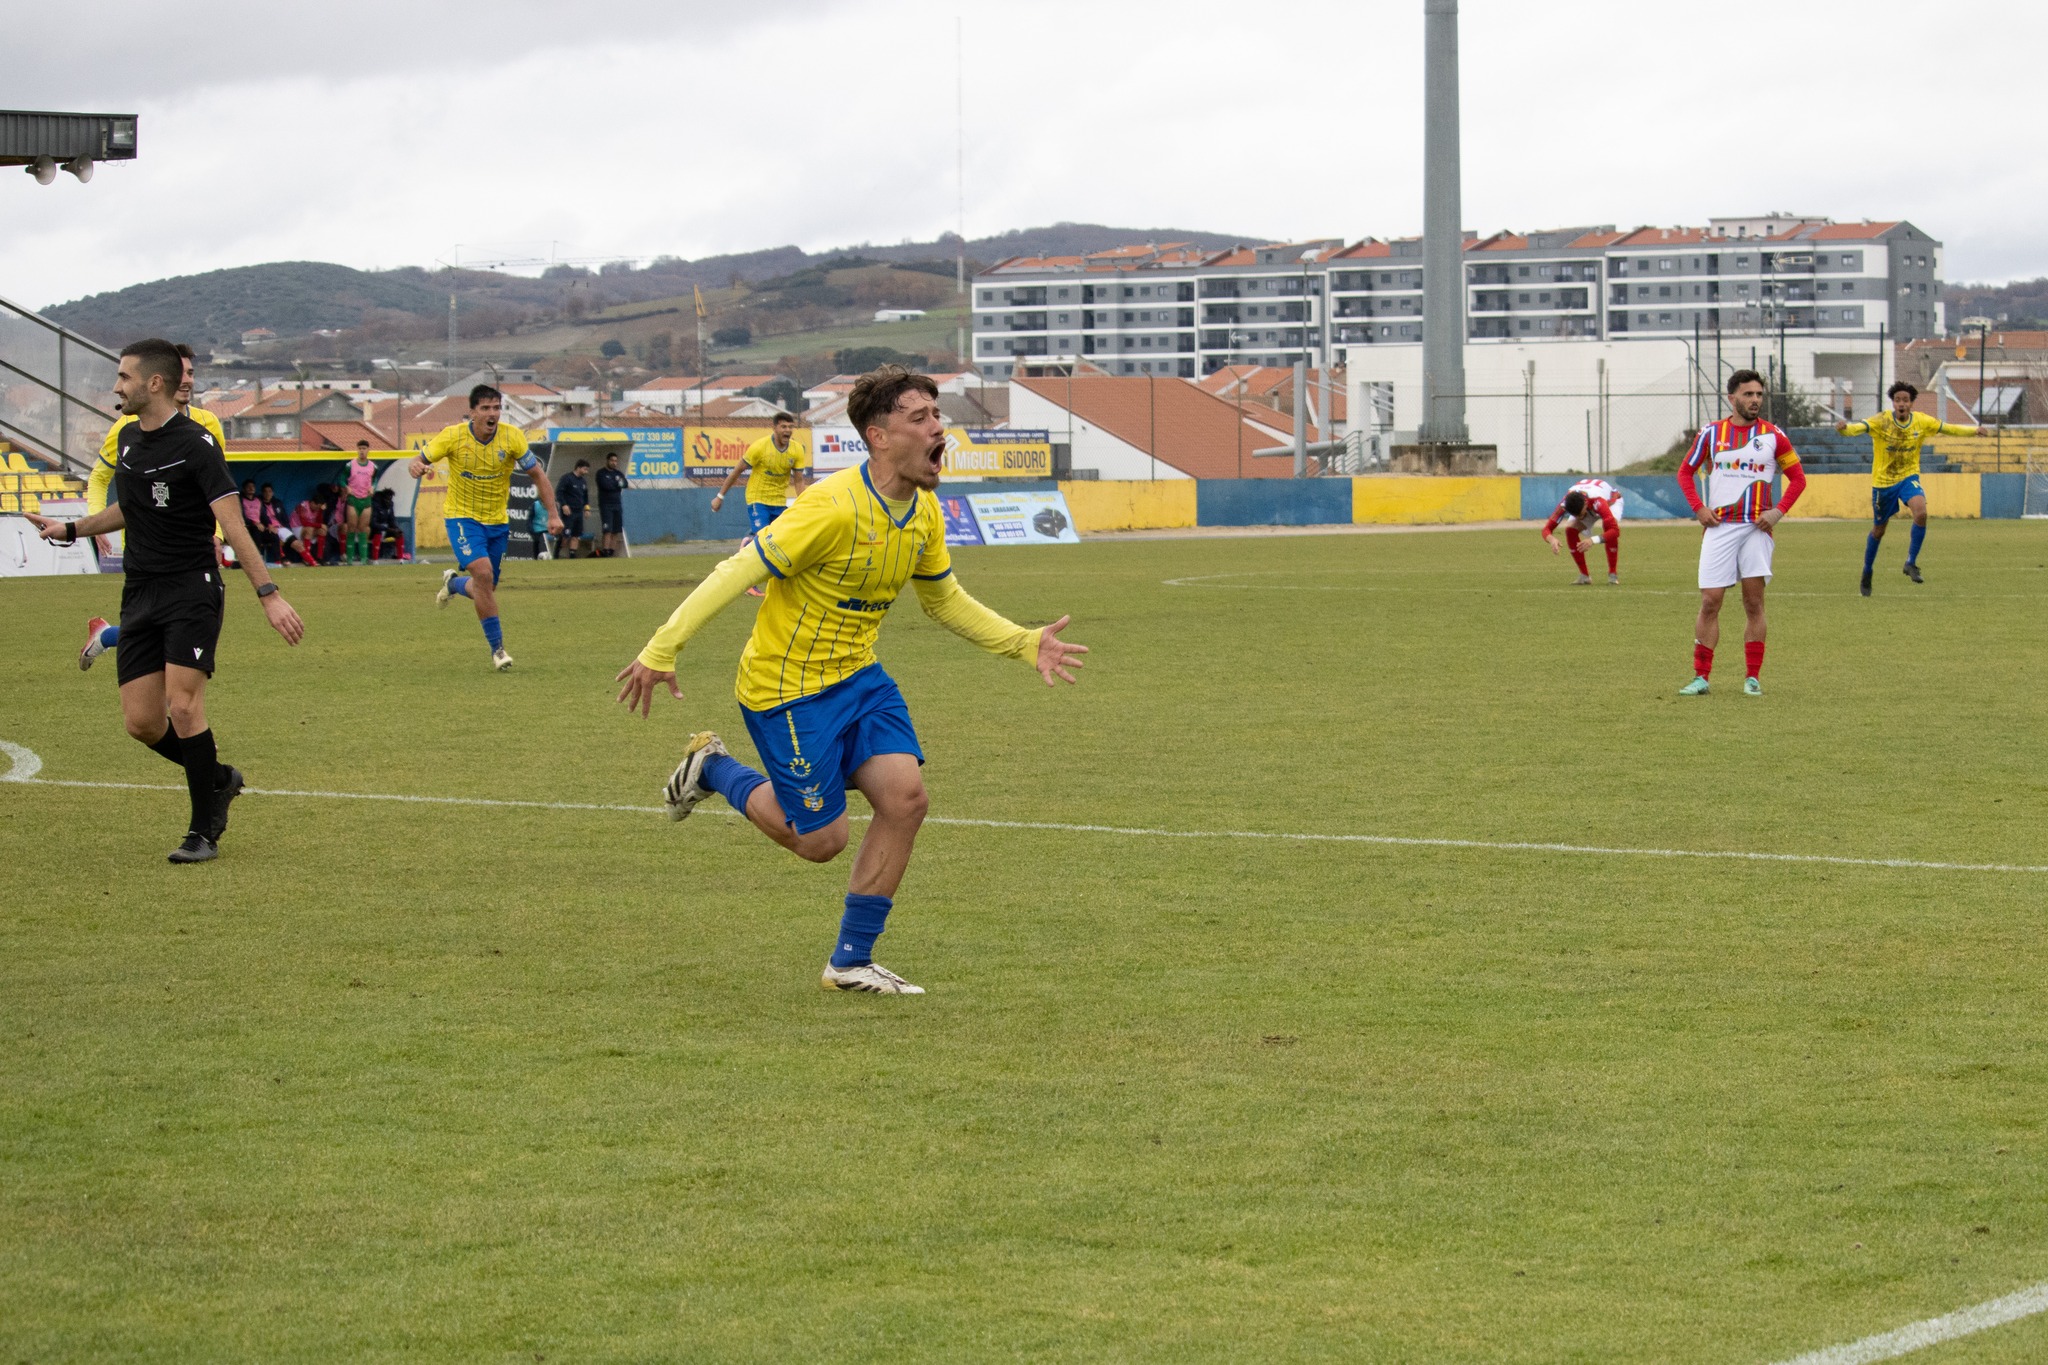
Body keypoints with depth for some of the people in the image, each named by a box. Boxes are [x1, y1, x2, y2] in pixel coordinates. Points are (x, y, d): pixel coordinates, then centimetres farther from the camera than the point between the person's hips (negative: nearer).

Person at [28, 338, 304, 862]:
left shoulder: (195, 444, -13)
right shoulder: (128, 438, 10)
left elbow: (233, 524, -20)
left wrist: (268, 595, -27)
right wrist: (71, 529, 32)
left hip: (192, 588, -7)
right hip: (140, 595, 7)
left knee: (182, 704, -18)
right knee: (141, 721, -1)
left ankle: (204, 832, -4)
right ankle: (218, 779, 26)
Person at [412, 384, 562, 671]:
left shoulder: (512, 437, -11)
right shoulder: (453, 436, -14)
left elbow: (538, 475, -3)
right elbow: (421, 459, -5)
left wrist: (553, 514, -9)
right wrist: (414, 466, -30)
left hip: (497, 521, 3)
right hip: (462, 517, -3)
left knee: (485, 589, 7)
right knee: (483, 572, -25)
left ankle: (454, 583, 45)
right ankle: (497, 647, -15)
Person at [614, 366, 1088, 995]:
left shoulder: (924, 513, -1)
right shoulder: (835, 508, -26)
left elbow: (945, 600, 16)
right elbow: (738, 572, -24)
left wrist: (1025, 643, 6)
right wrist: (661, 649, -26)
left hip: (857, 676, 7)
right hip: (787, 687, -7)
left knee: (905, 796, -9)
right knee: (821, 840, -1)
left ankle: (851, 961, 5)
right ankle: (712, 768, 25)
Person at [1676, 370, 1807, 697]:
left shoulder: (1773, 436, 3)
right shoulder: (1711, 433, 4)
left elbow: (1798, 477, 9)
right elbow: (1685, 471, 14)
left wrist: (1778, 511, -4)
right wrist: (1698, 508, 1)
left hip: (1756, 527, 0)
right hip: (1719, 526, 0)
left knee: (1754, 602, 0)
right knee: (1710, 602, -3)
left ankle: (1752, 678, 5)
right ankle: (1700, 677, 2)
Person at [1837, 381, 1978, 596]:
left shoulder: (1922, 421, -8)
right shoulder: (1881, 422, -19)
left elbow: (1948, 428, 4)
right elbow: (1859, 427, -36)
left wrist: (1974, 431, -8)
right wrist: (1844, 428, -58)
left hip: (1908, 477, 2)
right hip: (1883, 481, -2)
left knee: (1921, 512, -26)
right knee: (1878, 530, 10)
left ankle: (1911, 562, -10)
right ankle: (1867, 573, 33)